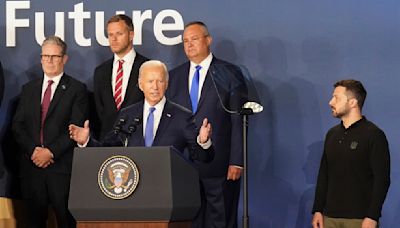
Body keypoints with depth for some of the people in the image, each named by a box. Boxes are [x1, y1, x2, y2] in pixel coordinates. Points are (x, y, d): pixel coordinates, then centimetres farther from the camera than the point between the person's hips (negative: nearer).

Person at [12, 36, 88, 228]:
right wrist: (33, 150, -8)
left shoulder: (77, 89, 2)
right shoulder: (28, 89, 15)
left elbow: (76, 128, -7)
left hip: (62, 167, -4)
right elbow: (17, 125, 8)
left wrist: (51, 152, -14)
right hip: (31, 165, 4)